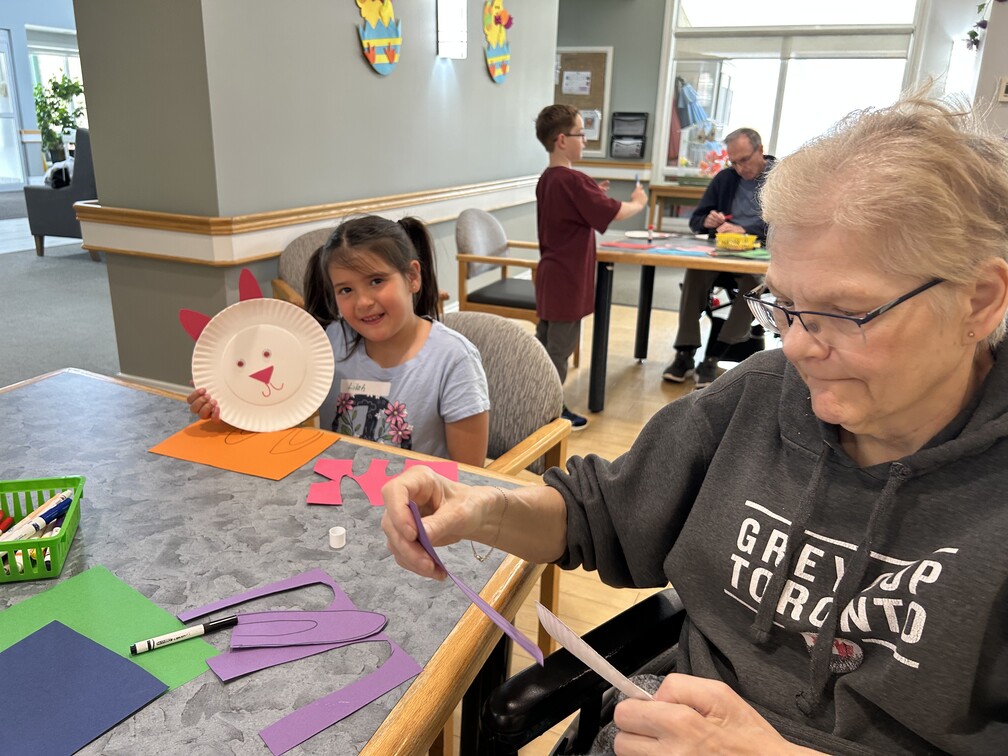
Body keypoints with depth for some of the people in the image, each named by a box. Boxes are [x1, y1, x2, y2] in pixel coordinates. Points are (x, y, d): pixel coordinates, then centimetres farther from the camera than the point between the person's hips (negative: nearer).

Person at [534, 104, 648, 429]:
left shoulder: (548, 179, 8)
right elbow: (616, 213, -17)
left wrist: (592, 195, 10)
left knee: (544, 342, 15)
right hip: (568, 280, -9)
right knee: (560, 348, 0)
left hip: (551, 274, 9)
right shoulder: (572, 181, -20)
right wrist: (639, 202, 2)